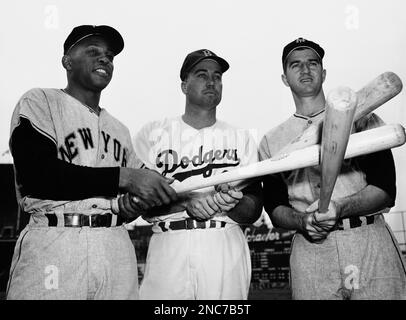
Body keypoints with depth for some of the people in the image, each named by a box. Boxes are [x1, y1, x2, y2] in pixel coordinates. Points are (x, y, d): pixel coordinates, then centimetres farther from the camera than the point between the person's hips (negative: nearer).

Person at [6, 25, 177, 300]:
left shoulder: (120, 131, 19)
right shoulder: (40, 102, 1)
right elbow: (35, 174, -15)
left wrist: (133, 207, -3)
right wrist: (124, 176, -17)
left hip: (117, 249, 5)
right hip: (53, 245, -5)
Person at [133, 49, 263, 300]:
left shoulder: (242, 138, 12)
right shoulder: (153, 134, 9)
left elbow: (254, 211, 6)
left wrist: (231, 203, -16)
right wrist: (186, 202, -18)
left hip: (226, 248, 1)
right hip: (168, 248, -1)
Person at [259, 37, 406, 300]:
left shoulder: (360, 116, 9)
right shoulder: (271, 140, 12)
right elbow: (275, 207, 10)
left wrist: (340, 208, -16)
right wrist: (303, 221, -11)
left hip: (371, 242, 0)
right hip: (309, 249, 1)